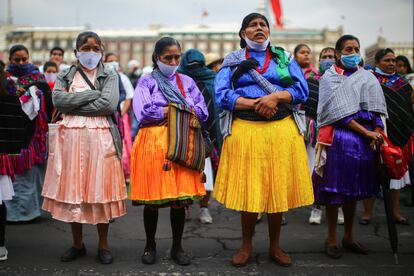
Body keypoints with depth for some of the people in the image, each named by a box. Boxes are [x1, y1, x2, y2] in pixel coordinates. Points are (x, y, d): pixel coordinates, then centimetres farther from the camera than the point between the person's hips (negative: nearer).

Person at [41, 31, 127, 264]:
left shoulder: (110, 76, 6)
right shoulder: (66, 76, 13)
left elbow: (109, 105, -10)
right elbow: (58, 99, -6)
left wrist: (73, 104, -8)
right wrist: (93, 93, -9)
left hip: (100, 138, -2)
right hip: (70, 138, 2)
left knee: (100, 189, 0)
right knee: (72, 190, 4)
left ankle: (103, 245, 13)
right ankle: (78, 244, 18)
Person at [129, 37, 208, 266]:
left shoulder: (187, 82, 13)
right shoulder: (146, 81, 4)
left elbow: (202, 112, 5)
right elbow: (143, 113, -12)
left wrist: (170, 110, -7)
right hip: (153, 142, -2)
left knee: (180, 198, 3)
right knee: (152, 198, 3)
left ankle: (177, 247, 17)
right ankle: (150, 246, 20)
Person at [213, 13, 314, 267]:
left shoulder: (285, 58, 14)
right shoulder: (232, 61, 10)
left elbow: (302, 90, 3)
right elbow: (222, 96, -5)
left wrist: (275, 97, -14)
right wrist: (255, 104, -15)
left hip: (282, 130, 1)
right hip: (245, 130, -1)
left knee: (278, 187, 5)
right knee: (248, 189, 2)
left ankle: (275, 246, 21)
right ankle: (246, 246, 19)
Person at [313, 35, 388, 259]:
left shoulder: (367, 77, 14)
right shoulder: (329, 77, -1)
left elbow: (376, 108, 8)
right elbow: (340, 112, -10)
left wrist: (377, 131, -10)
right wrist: (366, 132, -16)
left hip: (366, 137, 5)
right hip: (339, 137, -5)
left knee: (353, 189, 12)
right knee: (335, 190, 0)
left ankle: (348, 236, 24)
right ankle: (331, 239, 12)